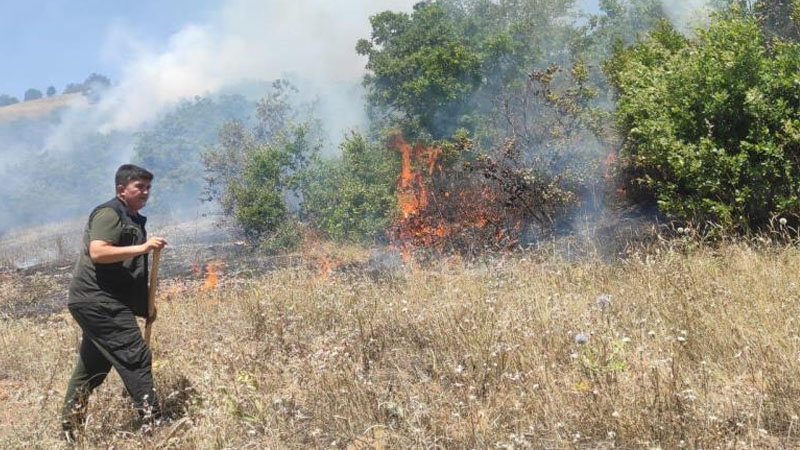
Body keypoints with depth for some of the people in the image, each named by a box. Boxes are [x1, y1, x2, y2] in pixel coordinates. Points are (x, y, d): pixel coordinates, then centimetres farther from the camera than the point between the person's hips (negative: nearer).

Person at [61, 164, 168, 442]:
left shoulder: (133, 219, 21)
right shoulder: (109, 214, -9)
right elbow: (97, 252, -25)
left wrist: (146, 305, 25)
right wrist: (142, 247, -28)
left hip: (100, 303, 10)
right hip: (98, 301, -10)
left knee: (92, 367, 15)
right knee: (136, 357, -13)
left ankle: (70, 429, 26)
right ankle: (152, 421, -13)